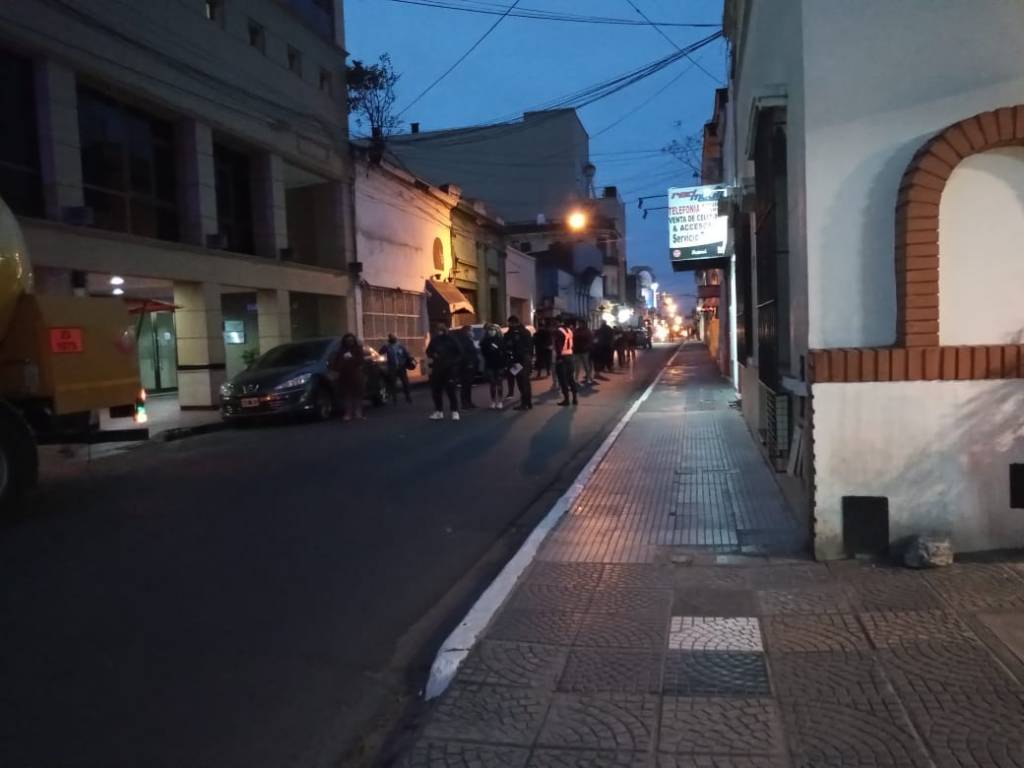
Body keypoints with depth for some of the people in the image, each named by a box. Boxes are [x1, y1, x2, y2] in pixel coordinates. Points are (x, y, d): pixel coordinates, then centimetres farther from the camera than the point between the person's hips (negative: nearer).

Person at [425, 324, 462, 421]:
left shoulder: (451, 339, -7)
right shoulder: (434, 340, 3)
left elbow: (459, 353, -2)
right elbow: (428, 352, 14)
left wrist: (455, 362, -12)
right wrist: (433, 355, -7)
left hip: (449, 368, -4)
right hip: (437, 368, 5)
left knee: (450, 390, -7)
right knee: (436, 390, 8)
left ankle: (455, 412, 1)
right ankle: (439, 411, 21)